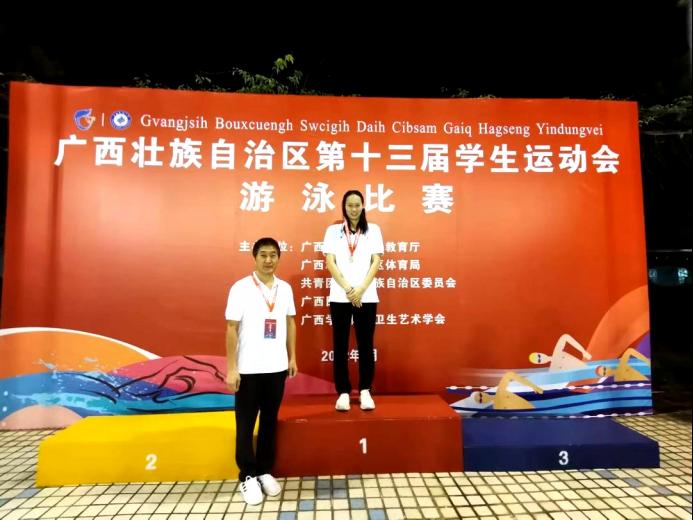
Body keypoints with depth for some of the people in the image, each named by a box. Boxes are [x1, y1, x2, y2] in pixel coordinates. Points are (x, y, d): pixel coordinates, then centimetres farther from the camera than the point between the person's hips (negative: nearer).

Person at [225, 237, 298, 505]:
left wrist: (292, 357, 11)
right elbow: (231, 329, -9)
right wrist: (231, 368, -11)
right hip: (249, 368, -4)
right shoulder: (241, 288, -9)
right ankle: (247, 476, 23)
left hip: (277, 367, 4)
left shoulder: (285, 288, 4)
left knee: (270, 422, 14)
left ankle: (265, 472, 30)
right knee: (245, 424, 8)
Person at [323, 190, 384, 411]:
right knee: (340, 345, 3)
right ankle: (343, 392, 13)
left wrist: (361, 289, -10)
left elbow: (376, 262, 1)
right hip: (339, 296, 0)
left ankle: (365, 391, 16)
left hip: (367, 296, 0)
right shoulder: (333, 230, 7)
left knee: (365, 344, 4)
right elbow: (330, 263, 0)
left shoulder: (373, 230, 7)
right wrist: (347, 289, -11)